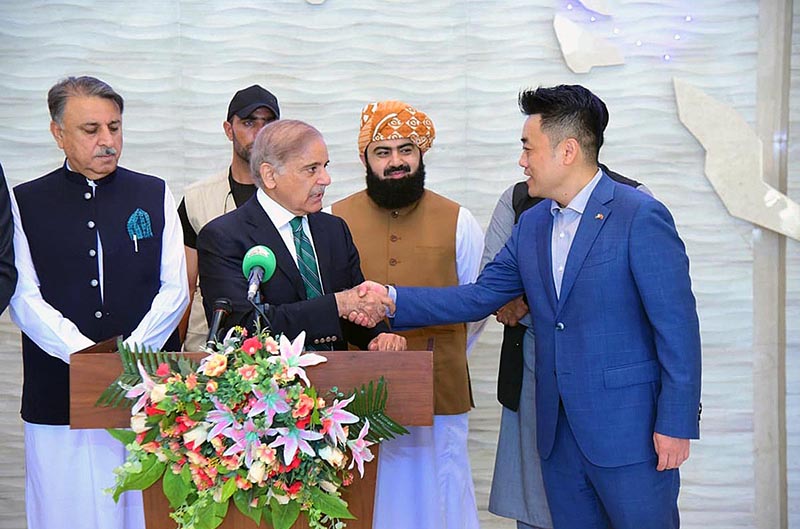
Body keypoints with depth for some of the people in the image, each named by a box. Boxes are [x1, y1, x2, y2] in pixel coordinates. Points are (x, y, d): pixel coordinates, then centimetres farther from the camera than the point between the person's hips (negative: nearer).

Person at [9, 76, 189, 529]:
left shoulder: (154, 195, 12)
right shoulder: (25, 203, 8)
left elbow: (175, 289, 5)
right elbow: (25, 299, -1)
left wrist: (132, 353, -11)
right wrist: (88, 356, -15)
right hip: (60, 397, -1)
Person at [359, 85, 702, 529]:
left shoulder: (641, 217, -12)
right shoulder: (531, 225, 10)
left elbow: (677, 326, -12)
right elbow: (479, 296, 10)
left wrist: (676, 424, -14)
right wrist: (391, 301, 0)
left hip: (630, 431, -7)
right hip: (558, 433, 7)